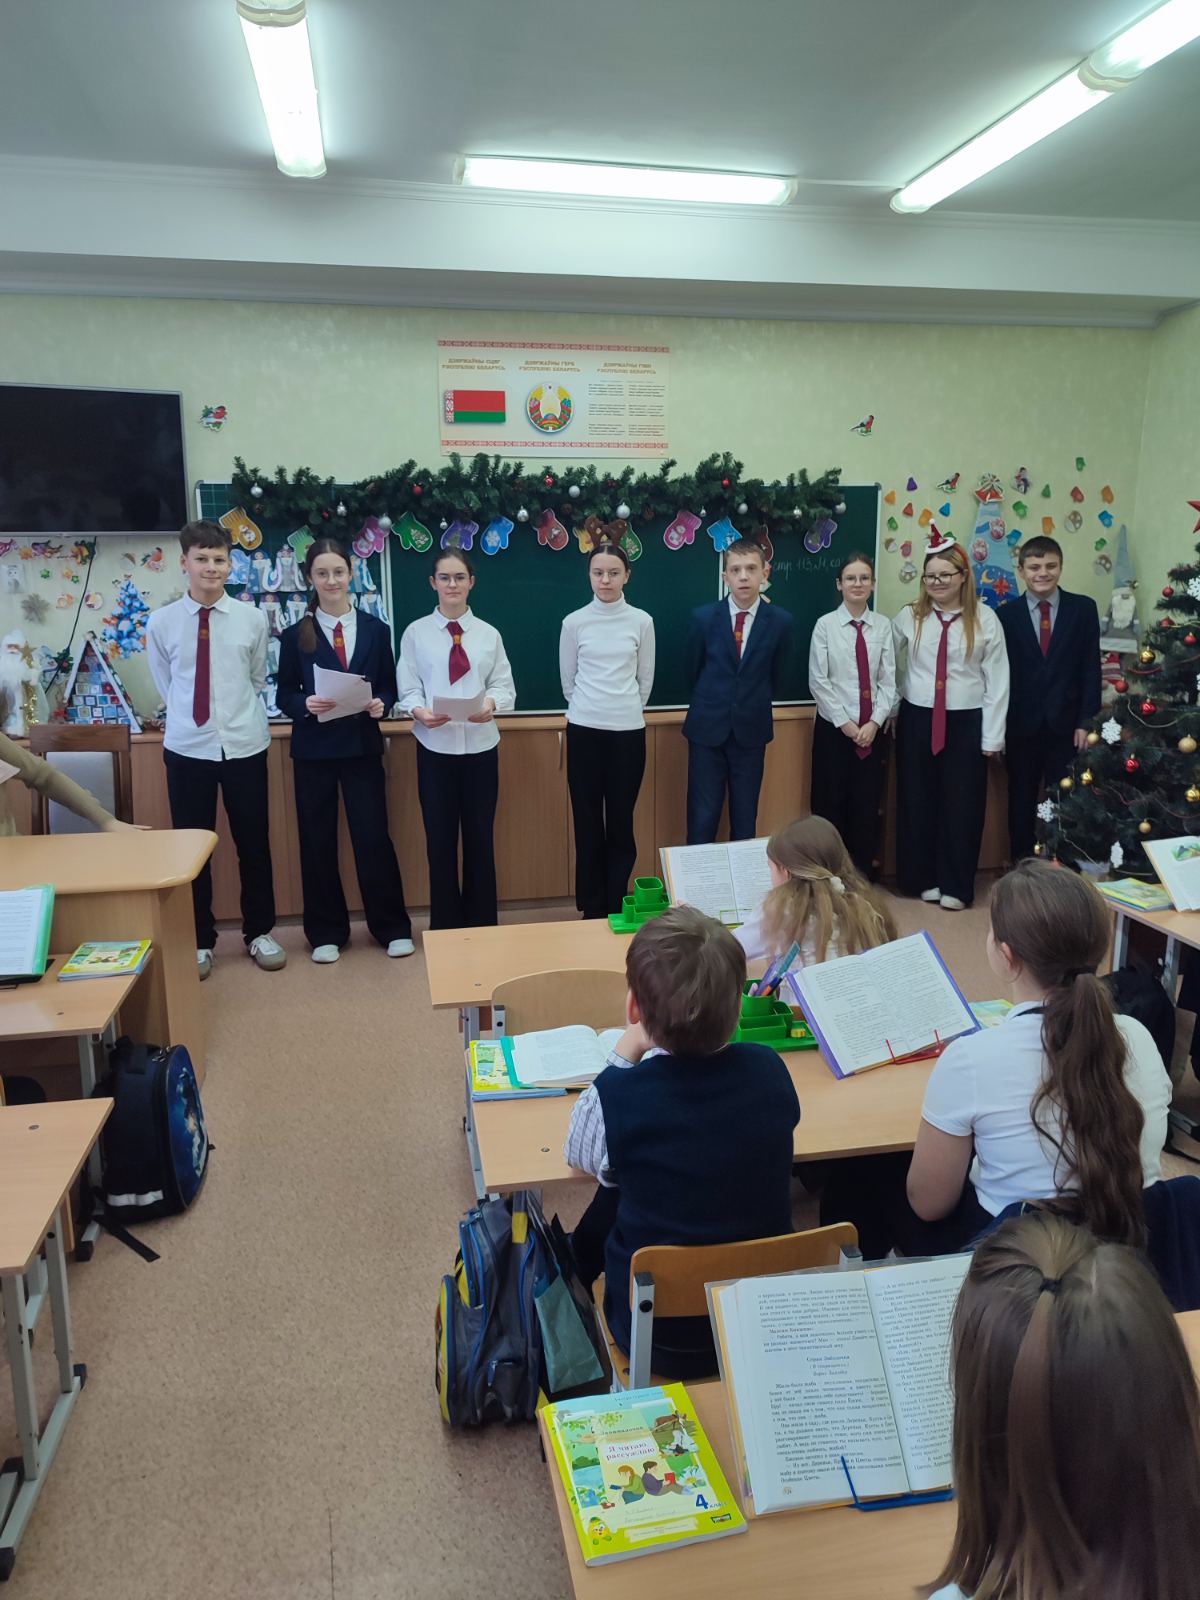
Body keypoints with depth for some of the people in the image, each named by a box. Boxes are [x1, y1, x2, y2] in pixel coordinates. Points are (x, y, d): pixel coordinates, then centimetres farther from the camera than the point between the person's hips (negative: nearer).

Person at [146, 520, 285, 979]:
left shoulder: (253, 619, -3)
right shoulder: (161, 622, -3)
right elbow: (165, 686, 11)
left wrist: (238, 715, 9)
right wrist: (189, 714, 13)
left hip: (245, 746, 0)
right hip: (186, 748, 0)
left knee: (254, 844, 10)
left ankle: (259, 933, 27)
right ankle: (200, 940, 25)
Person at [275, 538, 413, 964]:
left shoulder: (375, 629, 5)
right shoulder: (295, 635, 1)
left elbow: (388, 686, 7)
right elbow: (283, 695, 2)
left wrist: (380, 704, -14)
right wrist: (306, 703, -19)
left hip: (363, 746, 0)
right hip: (313, 749, 0)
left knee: (373, 837, 1)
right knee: (317, 841, 6)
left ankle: (392, 928, 16)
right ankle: (326, 933, 20)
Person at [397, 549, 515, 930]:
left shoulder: (488, 634, 4)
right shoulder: (416, 632, 0)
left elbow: (505, 687, 2)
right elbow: (408, 690, -1)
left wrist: (491, 703, -20)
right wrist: (419, 711, -22)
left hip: (480, 746, 1)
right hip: (435, 748, -1)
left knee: (480, 838, 10)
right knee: (440, 839, 7)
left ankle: (482, 923, 25)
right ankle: (445, 925, 22)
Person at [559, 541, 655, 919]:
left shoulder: (642, 621, 1)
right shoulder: (574, 623, 0)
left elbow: (645, 679, 9)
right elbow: (568, 680, 10)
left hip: (628, 730, 0)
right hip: (584, 730, 0)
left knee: (621, 821, 3)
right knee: (588, 821, 5)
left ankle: (616, 908, 14)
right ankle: (592, 908, 15)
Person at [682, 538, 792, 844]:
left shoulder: (780, 621, -5)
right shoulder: (703, 617, -5)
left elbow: (774, 676, 9)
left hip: (751, 731, 1)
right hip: (707, 729, 0)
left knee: (745, 817, 9)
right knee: (702, 817, 1)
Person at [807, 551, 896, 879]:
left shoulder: (883, 626, 2)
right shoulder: (825, 624, -4)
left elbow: (888, 680, 1)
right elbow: (818, 681, -6)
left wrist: (875, 721, -10)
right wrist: (844, 722, -10)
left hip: (873, 729, 2)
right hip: (833, 727, -2)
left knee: (868, 803, 6)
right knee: (830, 804, 3)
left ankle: (863, 876, 18)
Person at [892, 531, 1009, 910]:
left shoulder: (985, 620, -4)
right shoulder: (908, 617, 1)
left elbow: (997, 680, -3)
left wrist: (992, 736, -4)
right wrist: (891, 716, 2)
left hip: (966, 722, -1)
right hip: (917, 720, 2)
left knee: (962, 804, 4)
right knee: (917, 802, 8)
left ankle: (955, 885, 16)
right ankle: (922, 878, 22)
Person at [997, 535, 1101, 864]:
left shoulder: (1083, 608, 2)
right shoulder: (1006, 614, 1)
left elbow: (1091, 669, 1)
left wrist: (1086, 721, -5)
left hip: (1066, 723, 0)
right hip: (1021, 725, 0)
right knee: (1021, 802, 10)